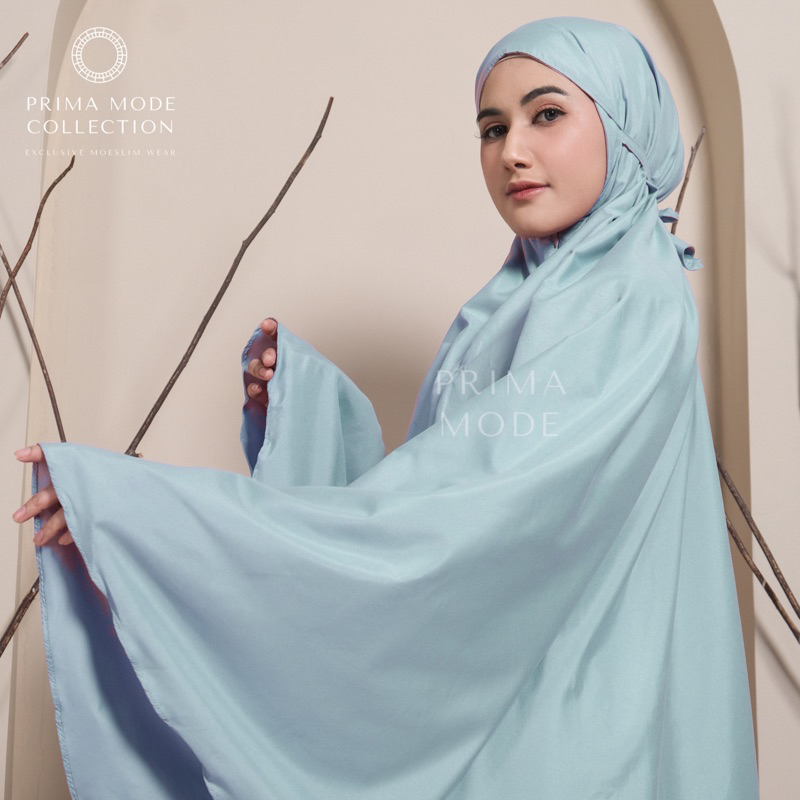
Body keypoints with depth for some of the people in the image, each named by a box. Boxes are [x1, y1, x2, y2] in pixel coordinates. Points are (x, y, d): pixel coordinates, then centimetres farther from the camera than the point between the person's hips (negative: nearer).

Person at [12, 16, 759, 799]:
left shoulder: (638, 308, -18)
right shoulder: (505, 306, 6)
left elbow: (445, 521, -27)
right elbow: (419, 495, 4)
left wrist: (137, 510, -26)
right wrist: (302, 397, -10)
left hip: (564, 728, -6)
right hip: (474, 695, 7)